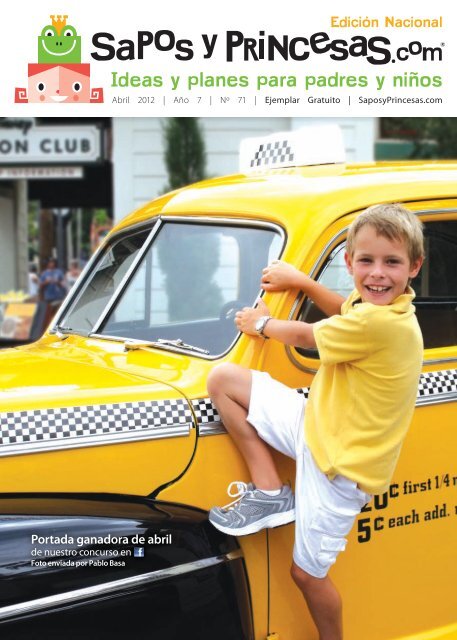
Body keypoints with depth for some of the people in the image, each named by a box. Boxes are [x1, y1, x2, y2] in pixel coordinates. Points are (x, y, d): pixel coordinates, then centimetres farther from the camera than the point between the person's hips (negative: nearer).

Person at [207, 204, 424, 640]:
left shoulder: (383, 324, -28)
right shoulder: (378, 305, -1)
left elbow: (304, 336, -12)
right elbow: (346, 312, 27)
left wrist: (261, 324, 7)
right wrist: (300, 281, 16)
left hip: (341, 465, -8)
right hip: (315, 428, 9)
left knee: (307, 572, 5)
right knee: (223, 379, 0)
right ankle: (270, 493, 5)